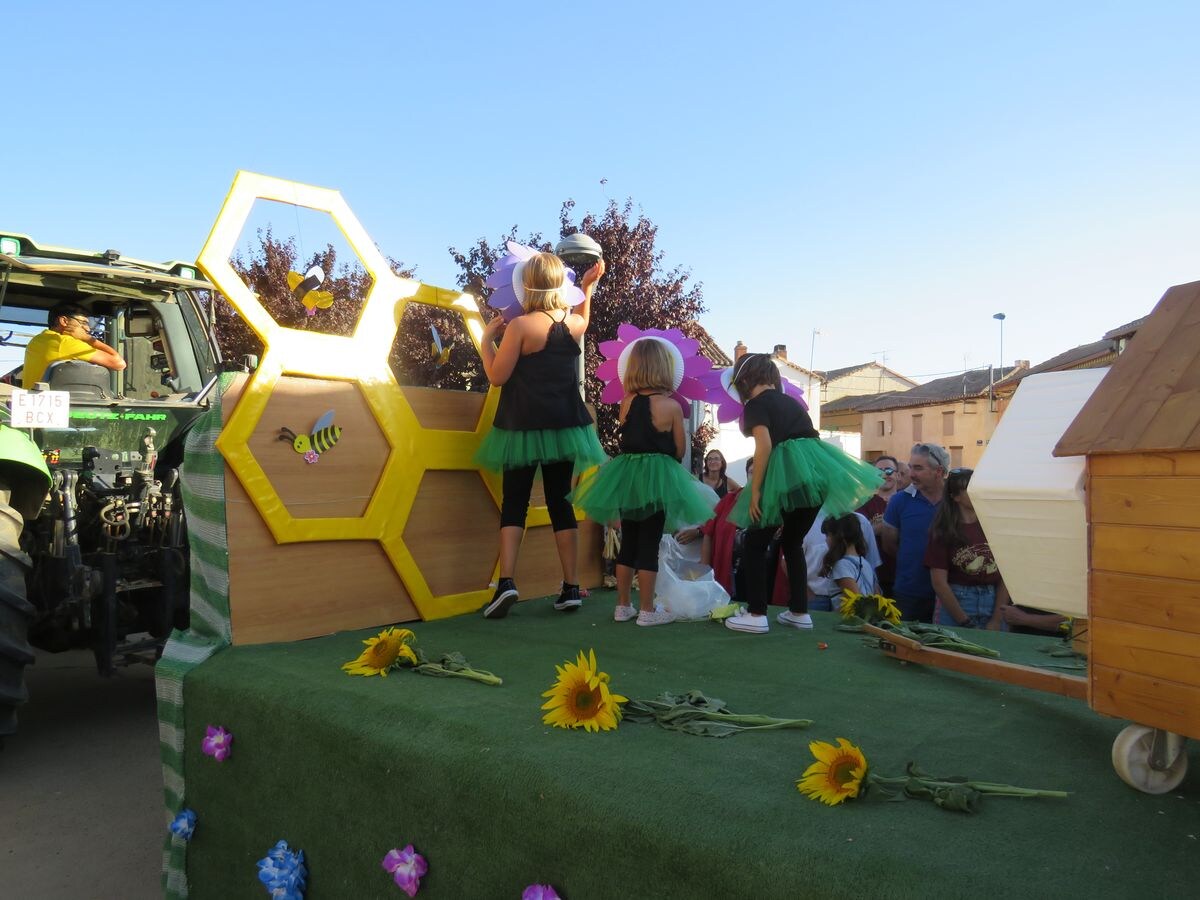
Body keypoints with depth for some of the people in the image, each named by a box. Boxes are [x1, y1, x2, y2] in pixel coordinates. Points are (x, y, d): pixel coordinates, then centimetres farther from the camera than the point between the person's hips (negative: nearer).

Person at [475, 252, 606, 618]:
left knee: (514, 502, 4)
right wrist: (588, 288, 29)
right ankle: (571, 588, 11)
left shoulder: (519, 326, -14)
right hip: (564, 427, 4)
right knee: (561, 502, 9)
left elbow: (497, 376, -10)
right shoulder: (574, 323, 0)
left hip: (523, 428, -3)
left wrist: (487, 339, 1)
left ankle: (506, 581, -9)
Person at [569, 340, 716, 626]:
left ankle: (623, 605, 22)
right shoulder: (671, 406, -10)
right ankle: (647, 610, 9)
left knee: (628, 542, 14)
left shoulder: (627, 402, -1)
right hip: (658, 477, -4)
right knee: (649, 545, 3)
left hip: (626, 474, 4)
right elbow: (679, 451, -2)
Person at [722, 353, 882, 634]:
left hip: (788, 474, -7)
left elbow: (764, 445, -14)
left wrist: (754, 491, -12)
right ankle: (800, 612, 21)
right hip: (816, 470, 8)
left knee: (755, 542, 4)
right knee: (793, 541, 21)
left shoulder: (755, 404, 0)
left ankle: (756, 615, -1)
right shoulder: (790, 401, 23)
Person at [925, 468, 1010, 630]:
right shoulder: (943, 533, -4)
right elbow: (939, 583, -7)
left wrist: (996, 621, -7)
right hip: (954, 603, -2)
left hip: (994, 602, 2)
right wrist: (966, 622, -10)